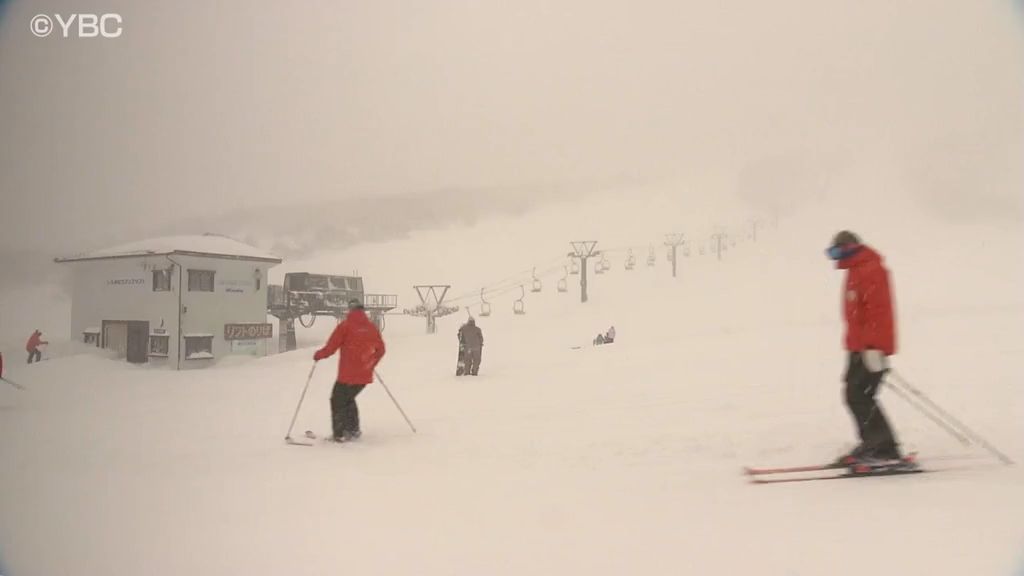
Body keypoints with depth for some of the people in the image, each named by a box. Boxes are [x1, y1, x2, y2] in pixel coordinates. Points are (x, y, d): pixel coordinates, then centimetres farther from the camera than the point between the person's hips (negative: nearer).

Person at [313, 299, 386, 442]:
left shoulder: (345, 326, -10)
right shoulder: (372, 327, 4)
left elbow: (331, 347, -11)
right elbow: (380, 350, 13)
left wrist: (318, 355, 8)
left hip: (347, 375, -5)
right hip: (365, 375, 6)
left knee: (338, 401, 9)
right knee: (349, 399, 25)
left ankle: (340, 434, 5)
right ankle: (353, 429, 25)